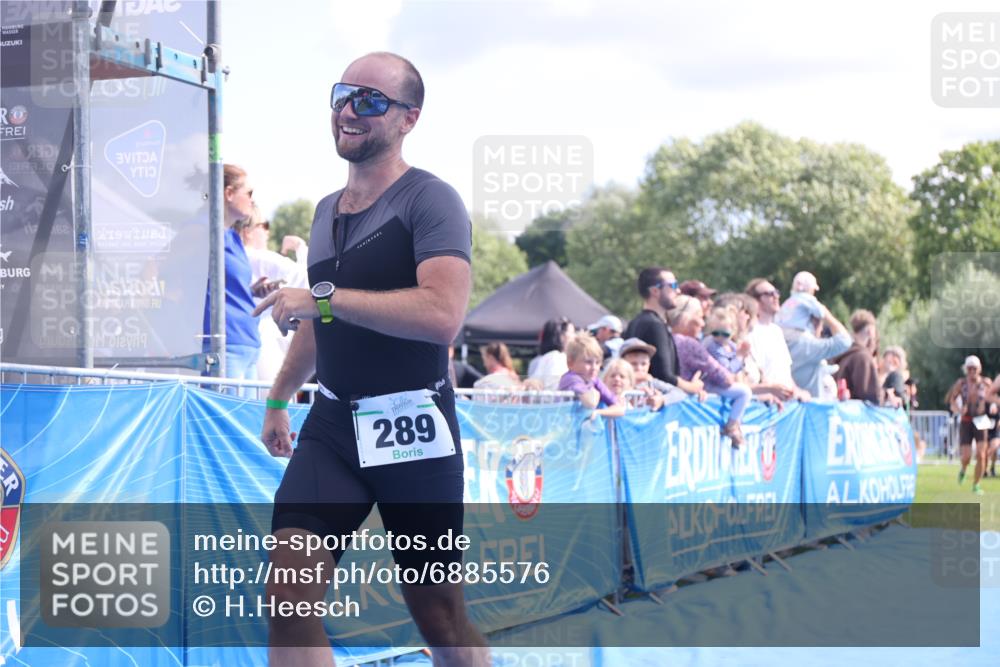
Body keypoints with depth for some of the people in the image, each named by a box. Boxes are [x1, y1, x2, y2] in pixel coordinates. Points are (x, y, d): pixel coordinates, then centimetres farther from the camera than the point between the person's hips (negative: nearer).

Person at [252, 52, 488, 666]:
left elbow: (443, 314, -26)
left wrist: (323, 297, -23)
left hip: (413, 429, -6)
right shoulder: (326, 210, 15)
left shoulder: (429, 200, -10)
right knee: (289, 599, -10)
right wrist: (278, 398, 37)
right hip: (334, 426, 6)